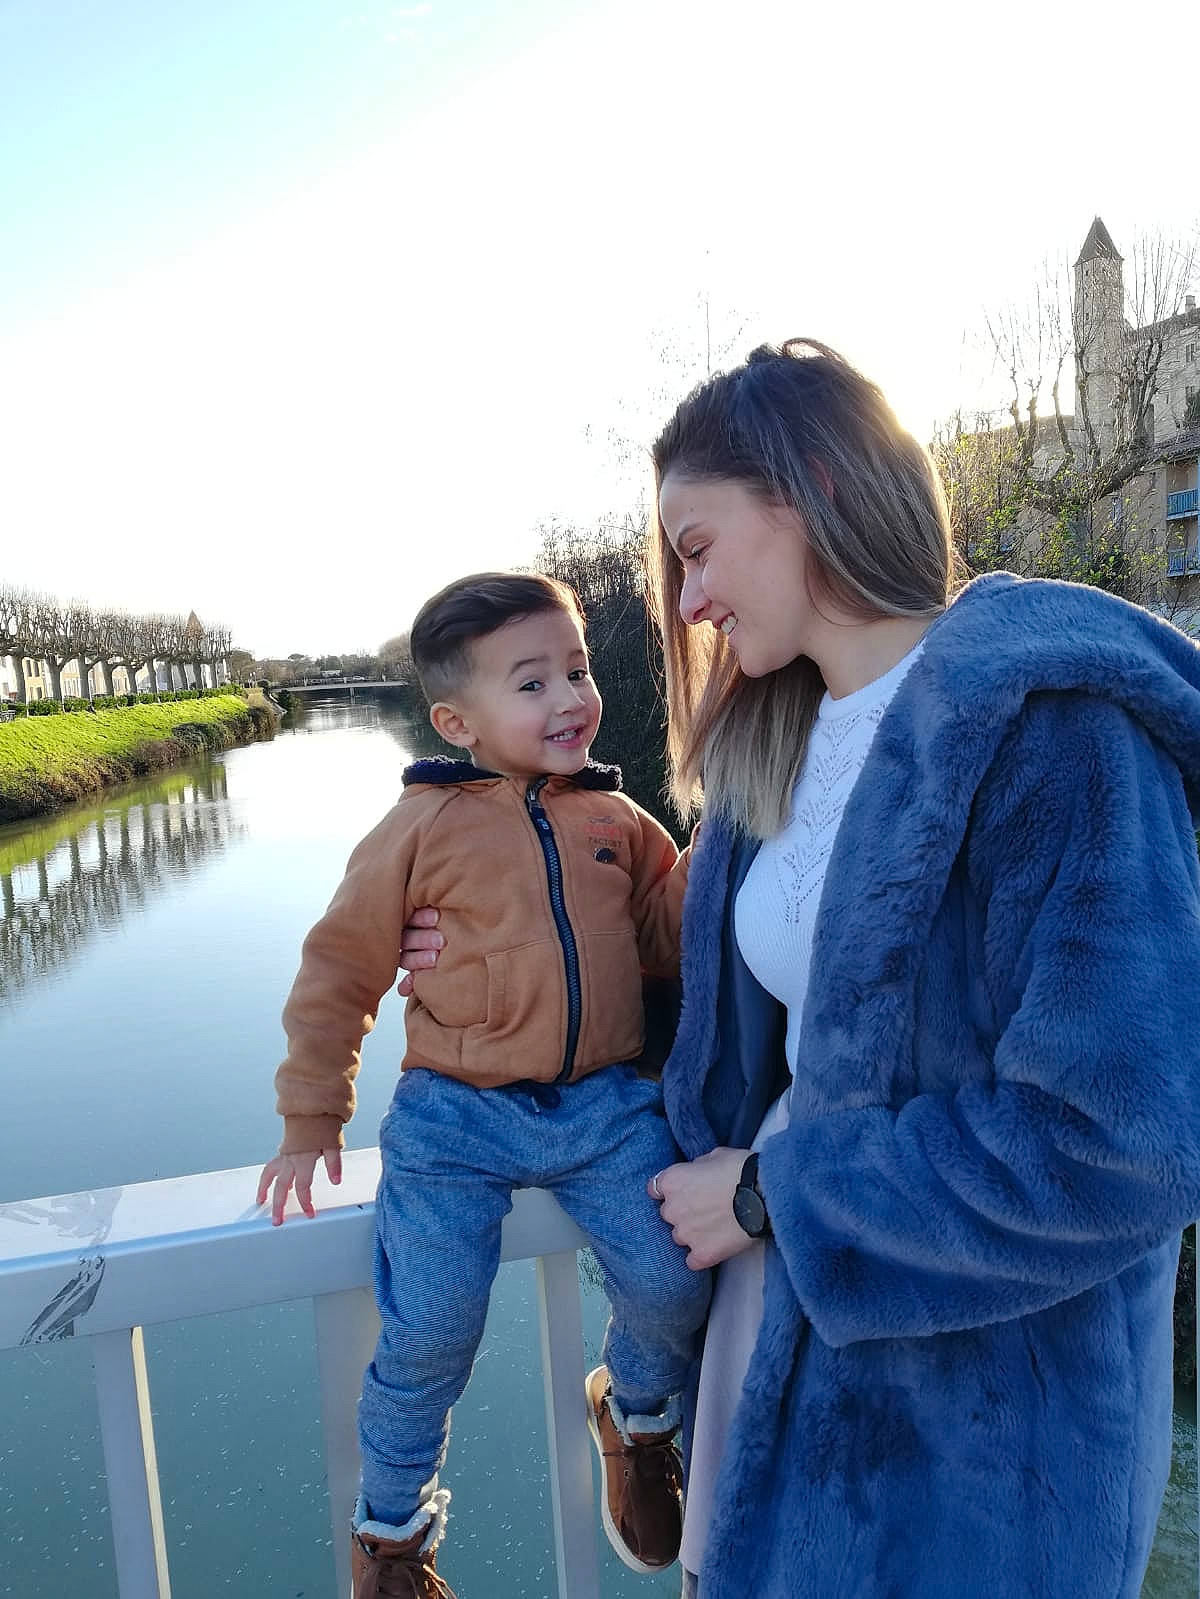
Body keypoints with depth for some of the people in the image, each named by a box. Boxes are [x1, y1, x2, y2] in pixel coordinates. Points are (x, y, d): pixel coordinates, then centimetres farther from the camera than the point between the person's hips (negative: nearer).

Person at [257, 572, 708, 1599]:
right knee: (430, 1335, -5)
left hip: (606, 1106, 3)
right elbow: (340, 971, 2)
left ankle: (638, 1417, 32)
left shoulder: (616, 819, 6)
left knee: (673, 1285, -8)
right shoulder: (425, 827, -5)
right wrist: (311, 1122, 5)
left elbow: (670, 938, 10)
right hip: (457, 1118, -2)